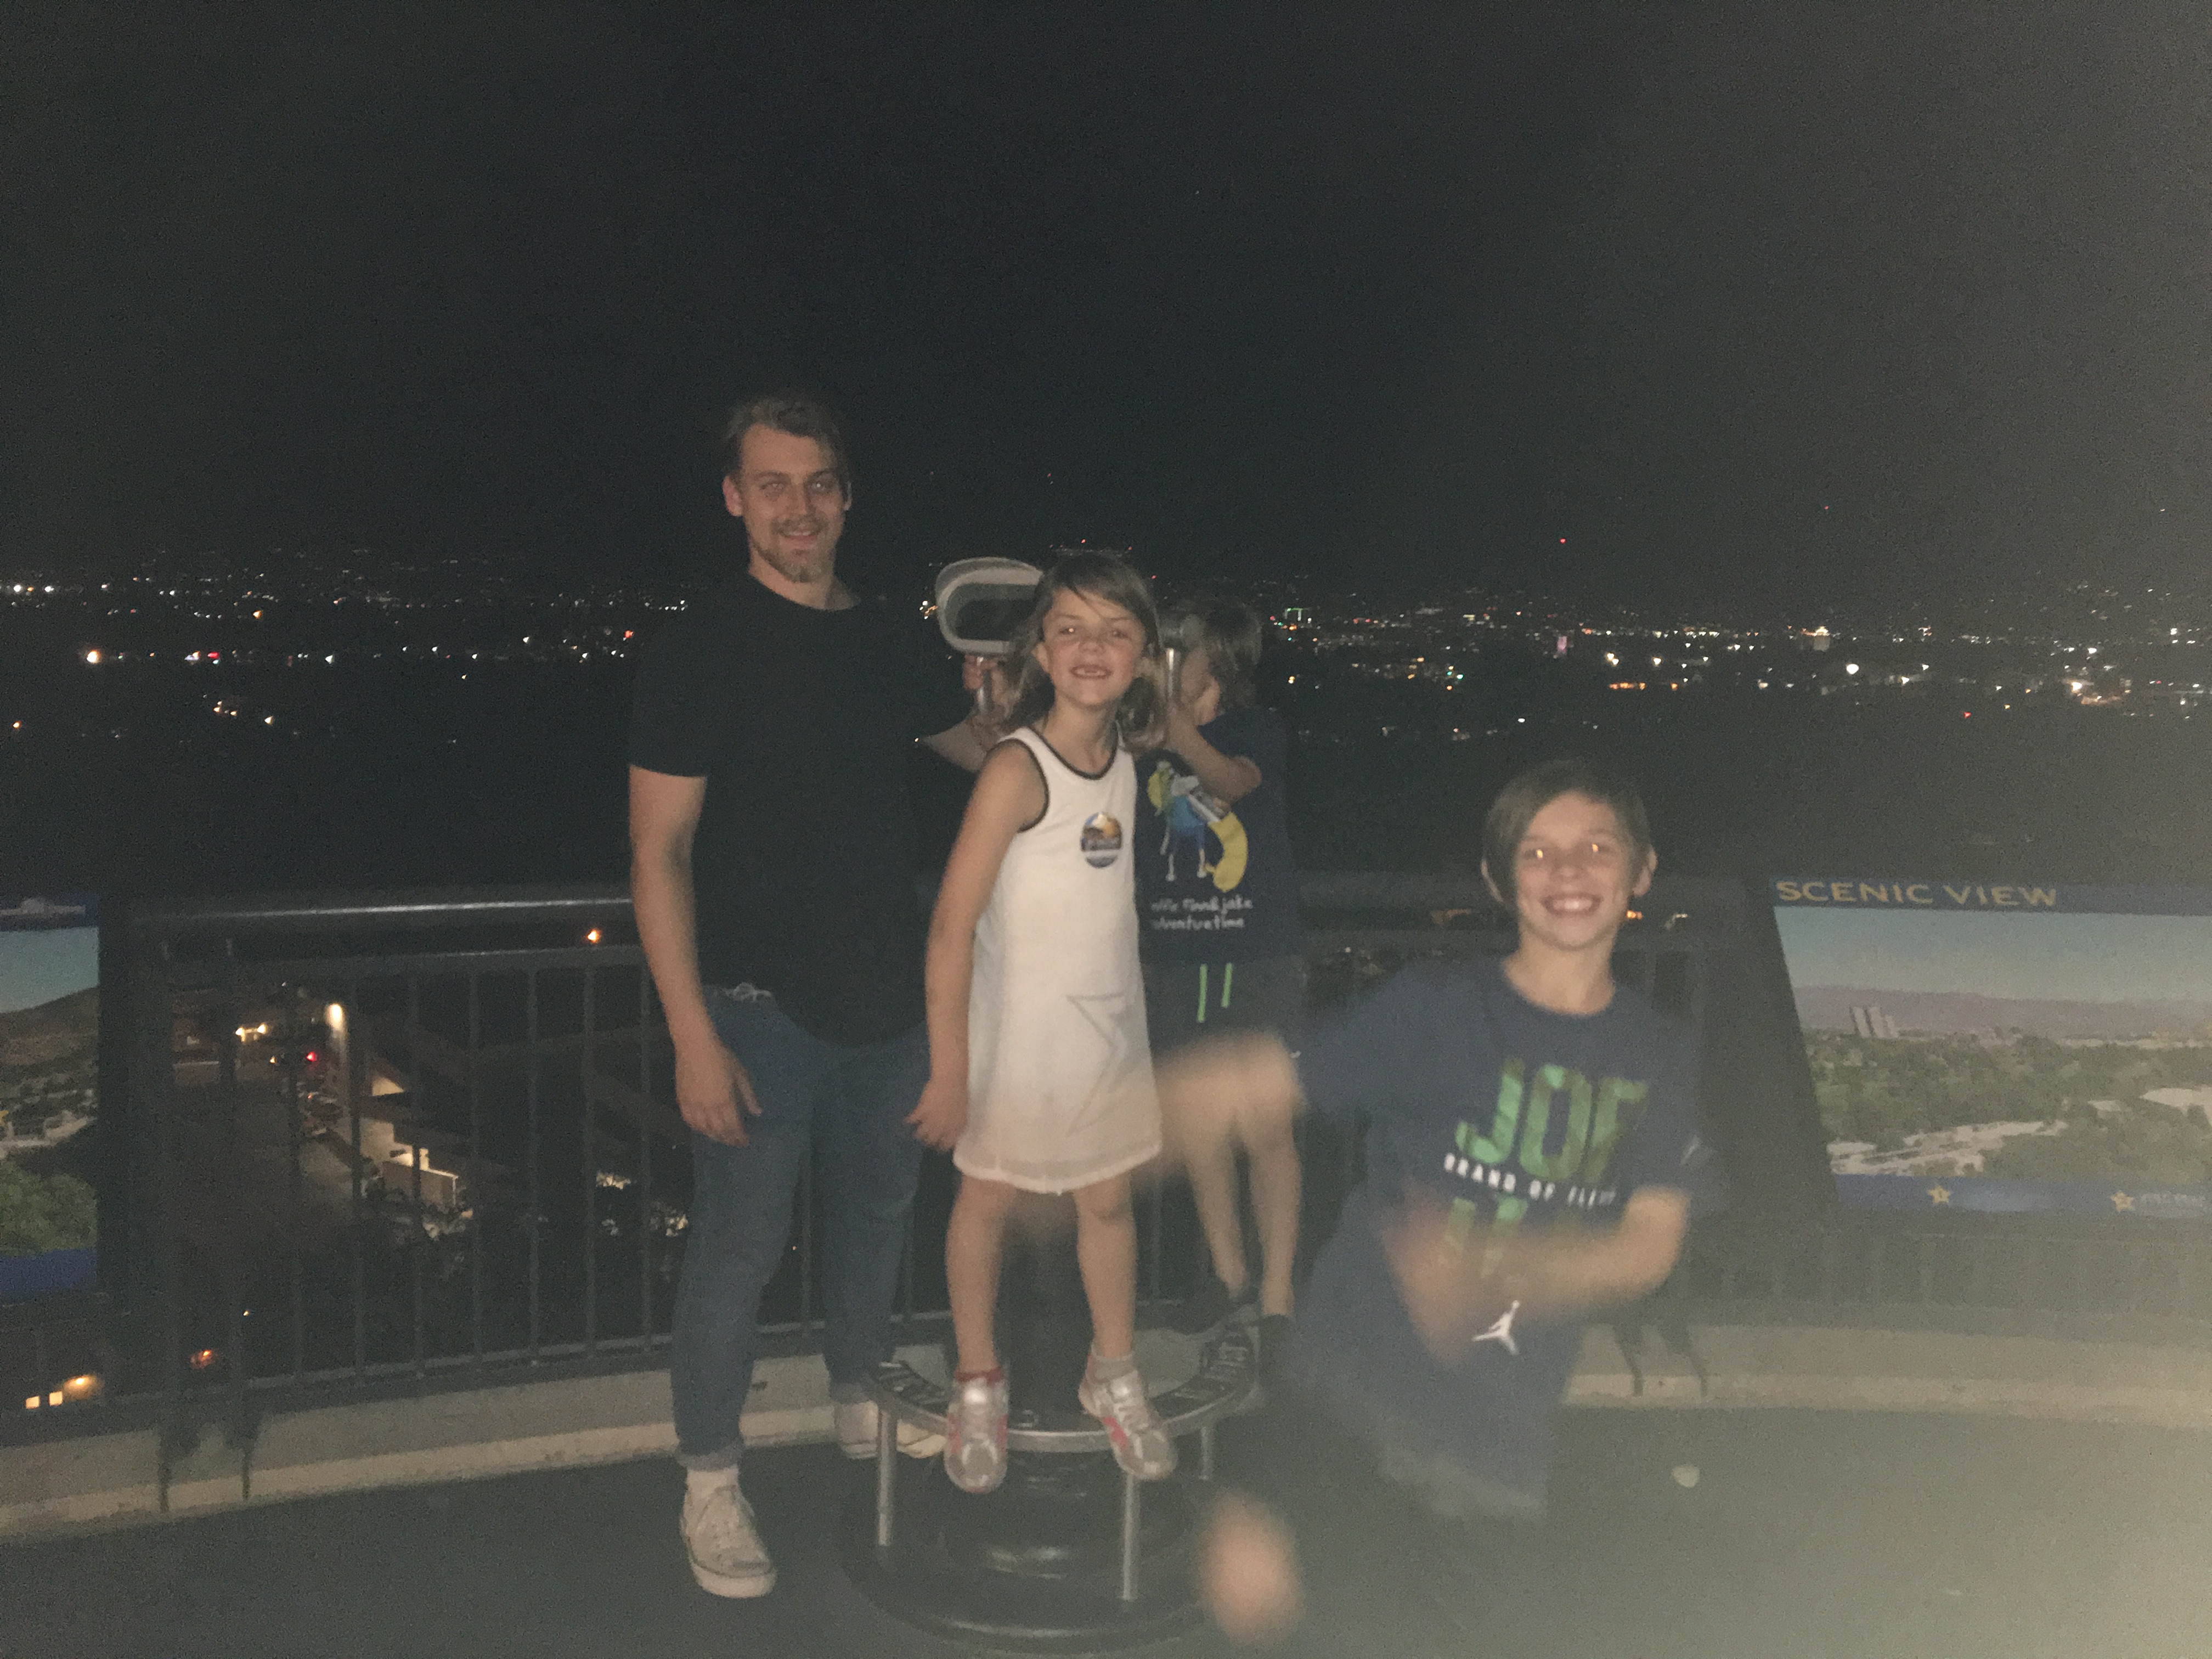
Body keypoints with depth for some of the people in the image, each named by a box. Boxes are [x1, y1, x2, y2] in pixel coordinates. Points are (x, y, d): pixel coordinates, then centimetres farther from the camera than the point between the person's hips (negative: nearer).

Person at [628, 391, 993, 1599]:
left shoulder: (883, 642, 7)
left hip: (889, 997, 6)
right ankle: (711, 1487, 21)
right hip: (763, 1008, -6)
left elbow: (982, 747, 25)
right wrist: (693, 1036, -18)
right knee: (739, 1249, 1)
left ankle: (858, 1401, 44)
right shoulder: (702, 648, -11)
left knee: (879, 1208, 20)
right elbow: (659, 851, -13)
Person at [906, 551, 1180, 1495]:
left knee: (1109, 1202, 16)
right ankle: (978, 1386, 31)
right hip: (1018, 1030, -6)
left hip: (1110, 1022, 6)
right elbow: (952, 924, -21)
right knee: (988, 1204, 12)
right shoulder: (1018, 768, -20)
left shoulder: (1125, 759, 0)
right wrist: (949, 1071, -21)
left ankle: (1114, 1376, 36)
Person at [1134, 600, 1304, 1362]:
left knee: (1266, 1132, -3)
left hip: (1258, 963, -4)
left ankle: (1276, 1299, 10)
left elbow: (1230, 781, -25)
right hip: (1174, 962, 4)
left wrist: (1173, 719, -39)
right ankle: (1227, 1271, 32)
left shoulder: (1257, 730, -4)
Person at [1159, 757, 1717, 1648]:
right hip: (1362, 1368, -4)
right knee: (1250, 1581, -23)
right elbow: (1258, 1078, -10)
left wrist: (1488, 1265, -23)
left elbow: (1651, 1246, -5)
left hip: (1505, 1421, 4)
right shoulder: (1437, 1007, -7)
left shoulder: (1659, 1057, 4)